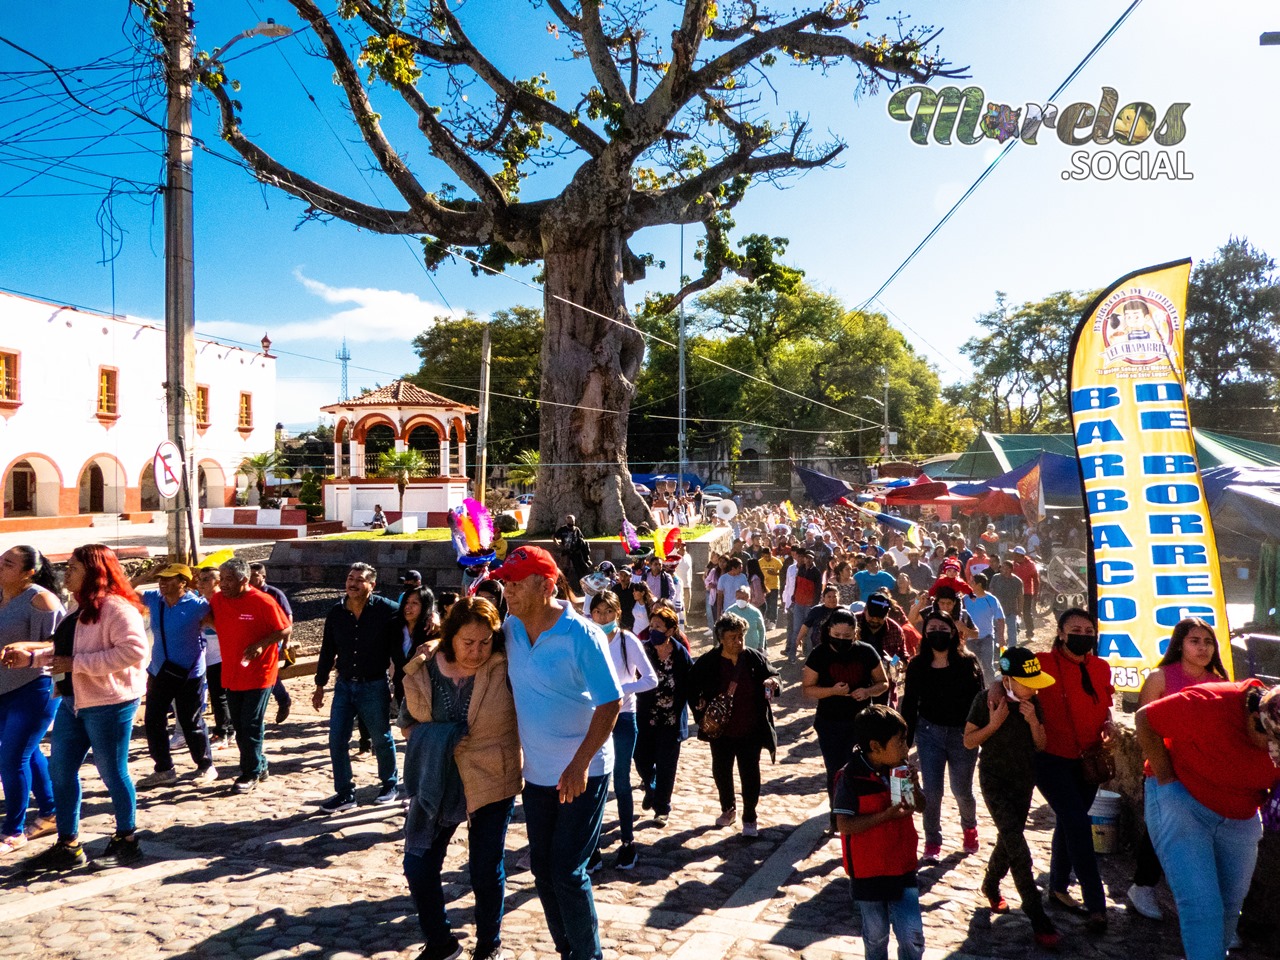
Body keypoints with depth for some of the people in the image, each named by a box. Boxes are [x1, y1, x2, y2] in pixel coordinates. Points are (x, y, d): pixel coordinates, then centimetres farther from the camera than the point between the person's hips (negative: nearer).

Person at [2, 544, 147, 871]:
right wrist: (31, 657, 7)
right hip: (73, 702, 10)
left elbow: (134, 650, -29)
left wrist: (76, 664, -24)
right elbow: (65, 650, 20)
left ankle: (126, 842, 21)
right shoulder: (83, 610, 13)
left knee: (112, 772, 3)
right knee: (60, 770, 12)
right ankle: (67, 845, 24)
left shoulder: (115, 607, -19)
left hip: (108, 703, -9)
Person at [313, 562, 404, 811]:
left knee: (382, 739, 10)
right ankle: (345, 793, 17)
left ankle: (389, 785, 31)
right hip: (344, 685, 4)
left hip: (374, 686, -4)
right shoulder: (336, 612, 1)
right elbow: (327, 651, 10)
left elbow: (398, 650, -8)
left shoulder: (387, 611, -13)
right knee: (337, 741, 4)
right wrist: (320, 685, 13)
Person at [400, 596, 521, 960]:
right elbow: (408, 721, 8)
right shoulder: (422, 669, -6)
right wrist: (428, 742, -7)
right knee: (418, 866, 8)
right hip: (436, 783, 3)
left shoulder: (505, 667, -16)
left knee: (485, 870, 7)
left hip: (491, 782, -3)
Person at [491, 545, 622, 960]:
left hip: (582, 774, -6)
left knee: (568, 873, -3)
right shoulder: (510, 629, -1)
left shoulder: (582, 636, -19)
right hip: (536, 773, 6)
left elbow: (611, 702, -19)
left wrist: (580, 764, -24)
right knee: (542, 869, 15)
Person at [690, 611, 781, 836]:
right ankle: (728, 809, 40)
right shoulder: (707, 662, -8)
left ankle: (749, 818, 21)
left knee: (750, 774, 4)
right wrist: (701, 714, -8)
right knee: (721, 771, 16)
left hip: (750, 732, -1)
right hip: (720, 731, 1)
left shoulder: (755, 658, -7)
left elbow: (772, 675, 6)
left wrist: (773, 682, -16)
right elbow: (693, 689, 2)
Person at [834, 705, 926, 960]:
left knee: (912, 937, 2)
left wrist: (914, 787, -15)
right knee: (876, 936, 16)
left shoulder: (901, 769, -5)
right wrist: (887, 815, -26)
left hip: (903, 868, 3)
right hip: (868, 872, -3)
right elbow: (844, 825, -22)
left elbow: (921, 806, 7)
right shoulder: (851, 778, -20)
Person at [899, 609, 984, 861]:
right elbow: (909, 704, 2)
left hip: (963, 734, -1)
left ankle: (969, 827, 43)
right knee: (931, 790, 1)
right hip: (929, 732, 1)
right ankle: (932, 840, 20)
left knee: (962, 790, 11)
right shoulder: (917, 665, -2)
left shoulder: (968, 662, -7)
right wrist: (906, 740, 1)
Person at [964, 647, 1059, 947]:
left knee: (1008, 839, 18)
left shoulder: (1034, 702, -5)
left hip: (1024, 780, 5)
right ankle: (1038, 920, -7)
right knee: (1018, 847, -12)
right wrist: (994, 723, -24)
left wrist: (1033, 721, -18)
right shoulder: (986, 699, -17)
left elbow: (1041, 745, 0)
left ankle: (991, 886, 43)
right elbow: (968, 741, -10)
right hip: (995, 780, -5)